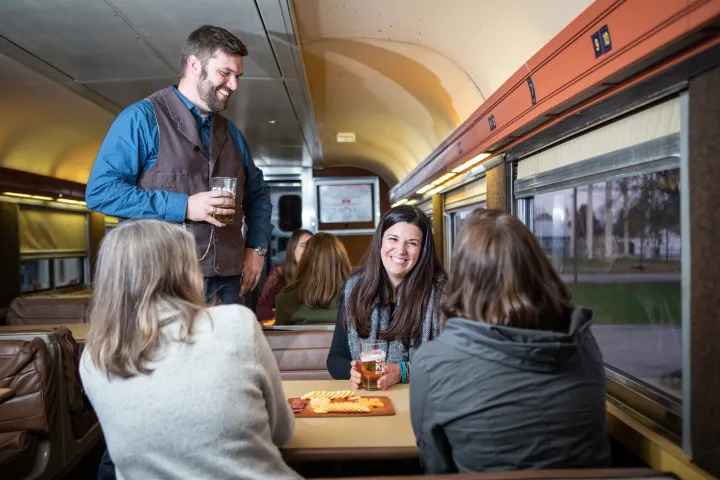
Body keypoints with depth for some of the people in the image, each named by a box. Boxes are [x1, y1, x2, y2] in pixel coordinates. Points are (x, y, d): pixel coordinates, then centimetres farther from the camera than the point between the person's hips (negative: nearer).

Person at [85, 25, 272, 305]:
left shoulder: (231, 132, 15)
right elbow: (100, 191, -11)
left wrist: (256, 248, 7)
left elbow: (257, 195, 23)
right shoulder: (142, 118, -3)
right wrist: (183, 206, -18)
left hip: (227, 282, 5)